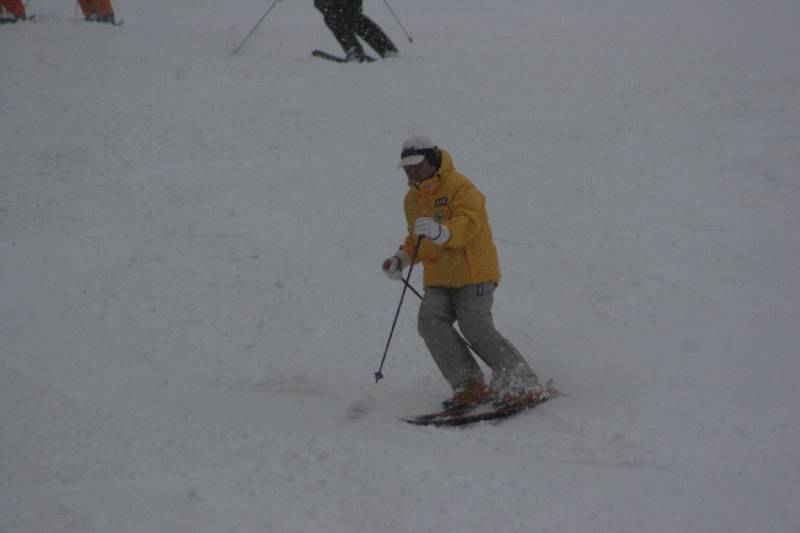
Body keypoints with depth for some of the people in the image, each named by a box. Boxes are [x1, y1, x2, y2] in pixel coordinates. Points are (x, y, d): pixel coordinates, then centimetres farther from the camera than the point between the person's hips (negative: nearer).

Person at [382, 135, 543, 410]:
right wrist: (403, 257, 8)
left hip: (474, 273, -7)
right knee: (431, 322, -17)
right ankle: (470, 386, -17)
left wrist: (441, 232, -47)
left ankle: (525, 385, -5)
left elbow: (469, 225, -27)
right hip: (438, 279, 7)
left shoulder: (460, 187, -10)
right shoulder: (413, 199, 16)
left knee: (476, 328, -19)